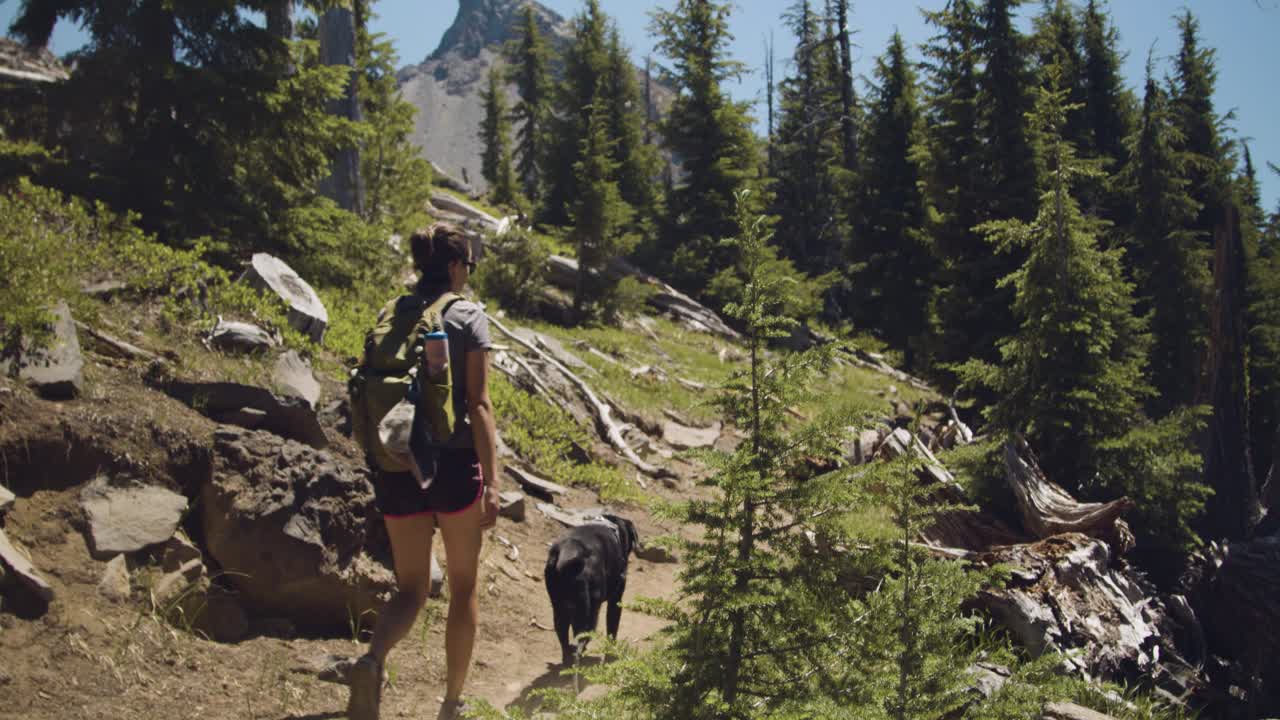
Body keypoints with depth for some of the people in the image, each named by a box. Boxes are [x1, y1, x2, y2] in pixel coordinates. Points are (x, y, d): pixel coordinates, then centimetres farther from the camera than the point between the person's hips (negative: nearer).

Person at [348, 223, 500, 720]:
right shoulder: (468, 318, -7)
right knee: (463, 587, 15)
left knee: (410, 591, 13)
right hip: (453, 463, -4)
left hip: (396, 468, 4)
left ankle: (372, 661, -17)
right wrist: (492, 483, -13)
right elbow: (478, 404, -13)